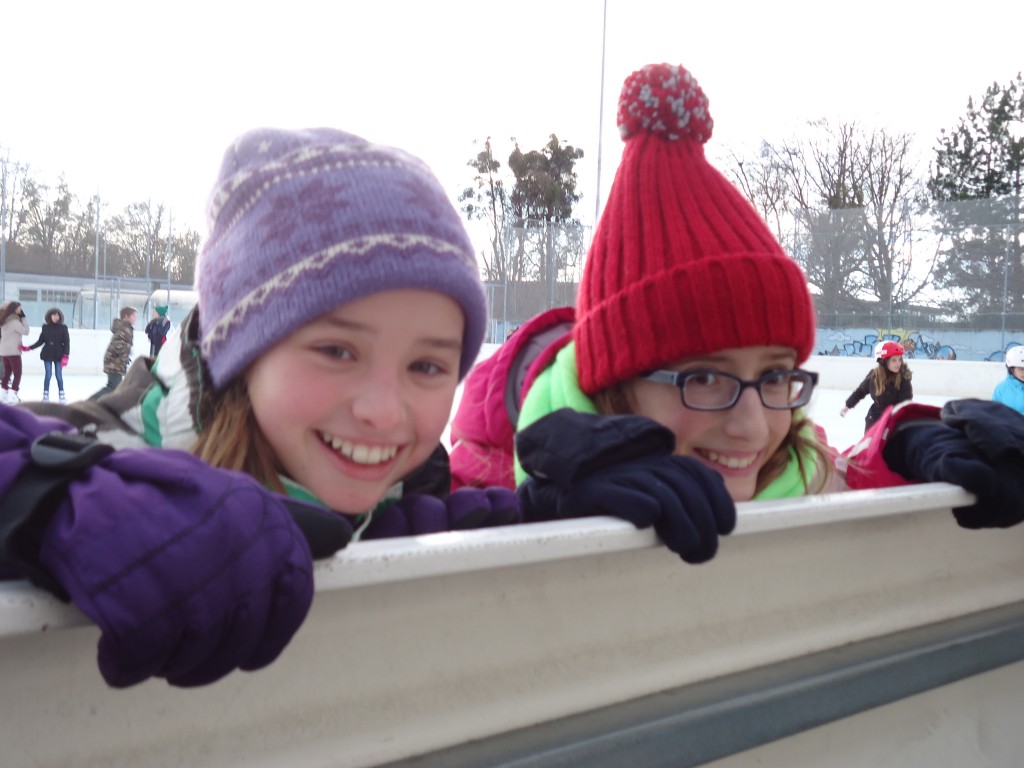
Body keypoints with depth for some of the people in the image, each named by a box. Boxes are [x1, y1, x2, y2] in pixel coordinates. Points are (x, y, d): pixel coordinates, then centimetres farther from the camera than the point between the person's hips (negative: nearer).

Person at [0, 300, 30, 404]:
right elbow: (26, 331, -12)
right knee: (17, 373, -4)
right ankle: (13, 395, -11)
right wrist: (23, 317, -11)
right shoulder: (14, 321, -16)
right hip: (13, 351, -8)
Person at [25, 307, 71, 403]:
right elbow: (40, 341, 7)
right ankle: (46, 395, 9)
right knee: (47, 375, 2)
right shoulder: (45, 327, 1)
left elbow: (67, 343, -5)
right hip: (47, 355, 1)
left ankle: (61, 395, 11)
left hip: (59, 355, -1)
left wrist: (65, 356, -12)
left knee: (59, 376, 1)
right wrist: (28, 348, 0)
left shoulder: (63, 328, -3)